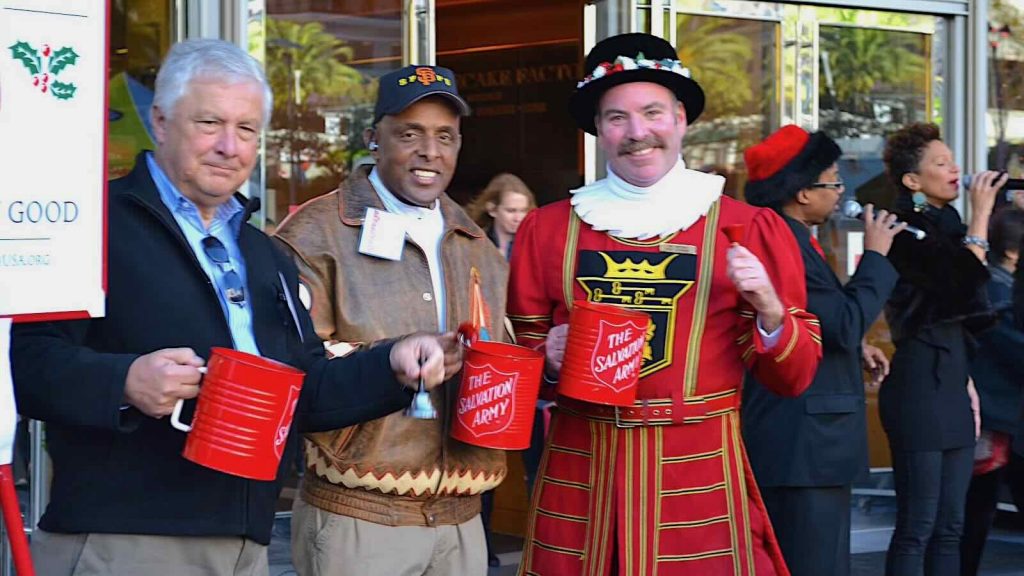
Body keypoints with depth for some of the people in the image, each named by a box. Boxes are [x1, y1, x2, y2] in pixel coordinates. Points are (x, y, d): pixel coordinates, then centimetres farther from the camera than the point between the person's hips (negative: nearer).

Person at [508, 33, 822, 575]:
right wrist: (548, 358, -7)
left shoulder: (752, 230, 1)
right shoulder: (545, 229, 5)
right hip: (578, 477, 2)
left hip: (700, 479, -1)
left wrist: (770, 312, -16)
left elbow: (794, 377, 2)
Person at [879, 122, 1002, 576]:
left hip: (951, 386, 9)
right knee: (917, 527, -7)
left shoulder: (944, 226, 17)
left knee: (949, 528, 9)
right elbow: (965, 286, -23)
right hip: (920, 385, -9)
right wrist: (980, 213, -16)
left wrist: (966, 383, 18)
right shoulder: (905, 231, -11)